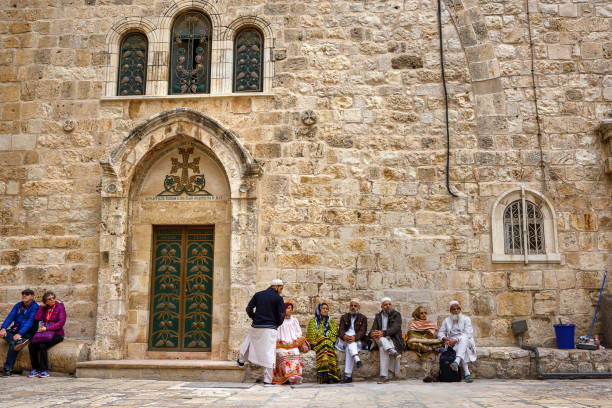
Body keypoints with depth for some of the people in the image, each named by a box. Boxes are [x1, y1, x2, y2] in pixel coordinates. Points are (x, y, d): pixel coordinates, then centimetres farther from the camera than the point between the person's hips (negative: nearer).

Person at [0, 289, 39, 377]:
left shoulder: (35, 307, -7)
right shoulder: (18, 305, 12)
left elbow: (30, 322, -18)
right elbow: (10, 317, 1)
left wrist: (20, 334, -30)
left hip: (26, 333, -6)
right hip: (15, 330, 6)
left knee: (13, 344, -29)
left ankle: (8, 369, -25)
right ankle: (18, 341, -44)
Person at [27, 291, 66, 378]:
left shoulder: (60, 307, -2)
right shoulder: (45, 308, 14)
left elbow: (61, 323, -13)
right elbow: (37, 318, -1)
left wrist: (47, 328, -19)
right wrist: (42, 306, 2)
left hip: (56, 333, -5)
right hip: (44, 333, 5)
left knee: (42, 346, -31)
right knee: (32, 345, -22)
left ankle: (45, 370, -20)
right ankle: (35, 369, -11)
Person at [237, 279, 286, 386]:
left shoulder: (258, 295, 7)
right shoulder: (278, 298, -4)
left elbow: (249, 309, 3)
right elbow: (282, 315, -11)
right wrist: (277, 324, 7)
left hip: (256, 326, 4)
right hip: (270, 328, -4)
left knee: (248, 342, 31)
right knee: (269, 353, -1)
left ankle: (241, 361, 50)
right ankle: (268, 380, 0)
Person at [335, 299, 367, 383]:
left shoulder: (363, 318, 13)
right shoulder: (344, 317, 18)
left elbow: (362, 331, -4)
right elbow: (340, 330, 3)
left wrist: (354, 337, -25)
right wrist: (344, 336, -22)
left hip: (357, 341, -1)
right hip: (344, 340, 1)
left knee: (349, 348, -34)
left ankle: (348, 375, -41)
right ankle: (356, 358, -54)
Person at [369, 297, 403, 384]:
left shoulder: (396, 314, 4)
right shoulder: (378, 316, 17)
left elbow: (396, 328, -12)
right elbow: (373, 328, 6)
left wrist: (383, 333, -28)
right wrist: (372, 333, -21)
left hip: (394, 340, -3)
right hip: (380, 340, 3)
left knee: (383, 348, -34)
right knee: (378, 337, -32)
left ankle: (384, 376, -39)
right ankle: (393, 352, -51)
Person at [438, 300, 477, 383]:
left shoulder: (466, 319, 3)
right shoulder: (447, 320, 14)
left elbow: (467, 334, -10)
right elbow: (440, 333, 12)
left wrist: (456, 340, -23)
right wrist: (445, 339, -12)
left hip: (466, 341, -1)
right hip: (452, 344, 2)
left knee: (463, 339, -38)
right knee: (458, 348, -35)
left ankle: (456, 362, -59)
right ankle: (467, 374, -44)